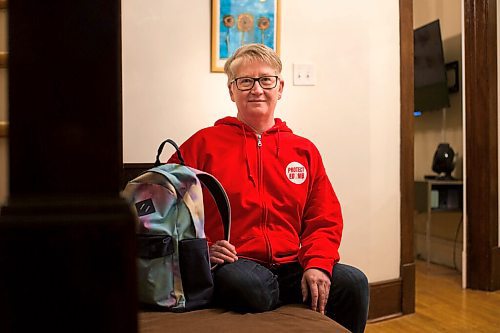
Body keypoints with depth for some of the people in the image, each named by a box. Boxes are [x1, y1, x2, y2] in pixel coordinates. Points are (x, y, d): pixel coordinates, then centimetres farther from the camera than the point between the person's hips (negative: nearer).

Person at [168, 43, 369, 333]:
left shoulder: (304, 150, 15)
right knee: (251, 285, -37)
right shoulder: (204, 144, 7)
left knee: (354, 282, -21)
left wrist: (317, 264, -5)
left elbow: (325, 220, 12)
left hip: (291, 264, 4)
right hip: (235, 264, -3)